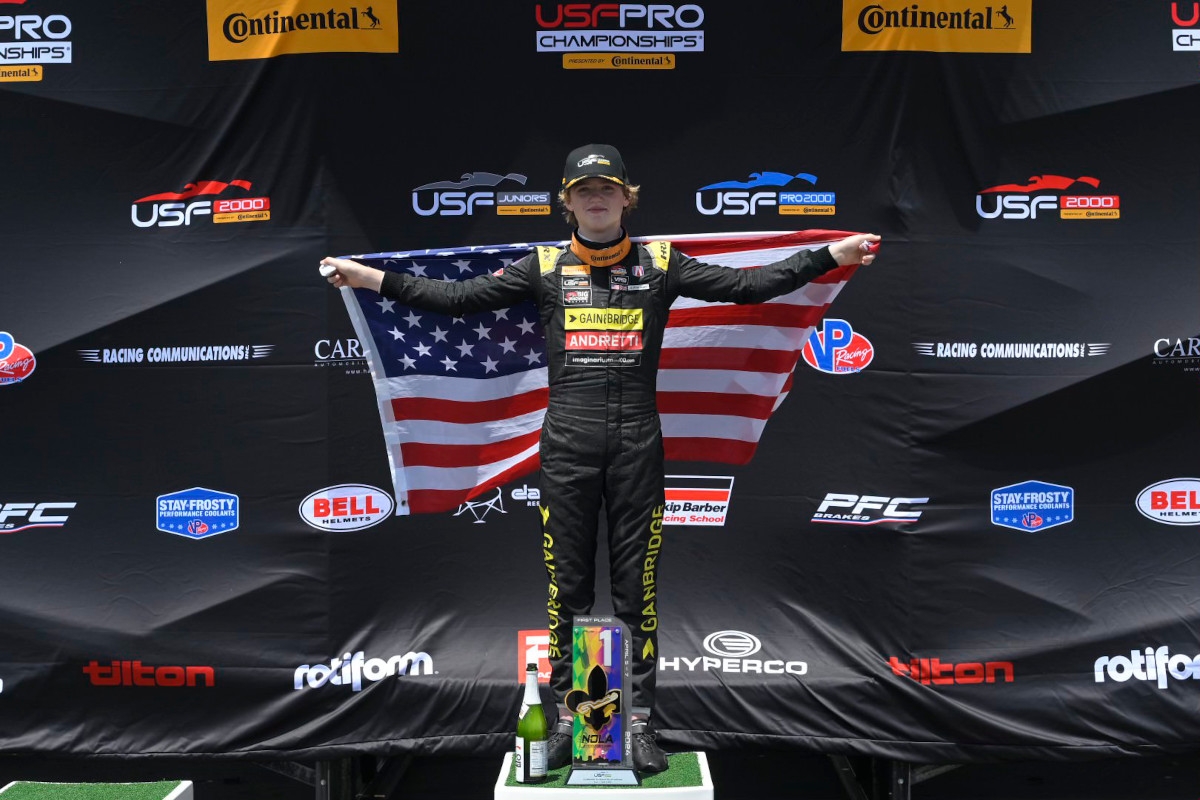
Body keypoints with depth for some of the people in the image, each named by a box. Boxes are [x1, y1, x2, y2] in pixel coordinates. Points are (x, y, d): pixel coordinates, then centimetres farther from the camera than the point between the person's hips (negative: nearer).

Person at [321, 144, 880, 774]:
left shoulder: (659, 265, 7)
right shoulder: (545, 267, 8)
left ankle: (638, 721, 16)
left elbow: (747, 285, 5)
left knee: (638, 587, 5)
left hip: (637, 443, 0)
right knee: (567, 585, 6)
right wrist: (372, 278, -3)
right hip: (568, 444, 0)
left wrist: (832, 255, 0)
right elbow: (460, 298, 3)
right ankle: (568, 718, 19)